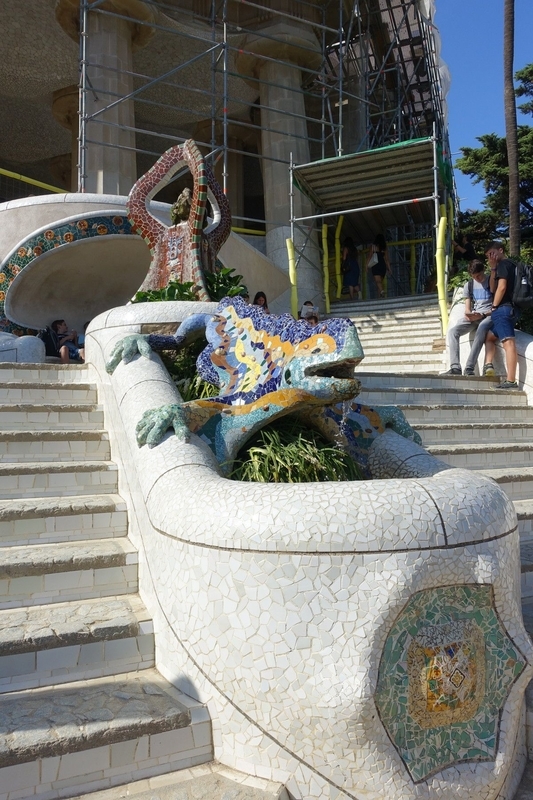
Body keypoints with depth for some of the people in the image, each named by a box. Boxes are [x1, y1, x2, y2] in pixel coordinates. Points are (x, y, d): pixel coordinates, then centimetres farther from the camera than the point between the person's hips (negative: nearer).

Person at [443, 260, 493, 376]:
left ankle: (469, 367, -44)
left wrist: (482, 315, -18)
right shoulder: (469, 285, 15)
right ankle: (455, 367, -32)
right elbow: (467, 308, 13)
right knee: (452, 331, -22)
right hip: (473, 317, 5)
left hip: (488, 315, -5)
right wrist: (468, 314, -12)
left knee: (481, 329, -40)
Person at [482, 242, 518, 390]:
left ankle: (511, 381, -23)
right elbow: (493, 289, 22)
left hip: (502, 308, -11)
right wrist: (493, 269, 13)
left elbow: (502, 287, -16)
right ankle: (488, 365, 5)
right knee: (489, 336, 22)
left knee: (508, 342, -17)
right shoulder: (509, 265, 25)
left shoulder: (503, 264, -4)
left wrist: (494, 306, -6)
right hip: (507, 309, 11)